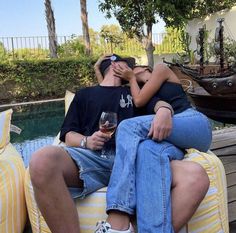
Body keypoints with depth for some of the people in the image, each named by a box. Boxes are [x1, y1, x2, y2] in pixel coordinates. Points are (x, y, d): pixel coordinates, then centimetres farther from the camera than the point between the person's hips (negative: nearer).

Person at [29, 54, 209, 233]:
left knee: (197, 176, -28)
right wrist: (86, 141, -5)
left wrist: (164, 111, -7)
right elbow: (69, 135, 19)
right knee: (43, 161, -37)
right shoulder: (85, 94, 29)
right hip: (93, 156, -1)